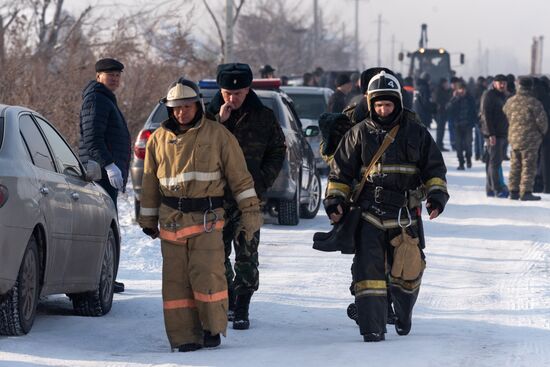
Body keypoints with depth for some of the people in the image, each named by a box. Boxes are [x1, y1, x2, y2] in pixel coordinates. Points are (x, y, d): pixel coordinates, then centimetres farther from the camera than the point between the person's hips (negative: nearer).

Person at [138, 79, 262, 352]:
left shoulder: (217, 135, 1)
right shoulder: (159, 139, 10)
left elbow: (240, 177, 3)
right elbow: (150, 183, 18)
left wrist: (250, 214, -1)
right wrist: (148, 219, 19)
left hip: (206, 219, -3)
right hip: (171, 220, 3)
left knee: (207, 275, -10)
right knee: (176, 280, 1)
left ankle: (212, 329, 7)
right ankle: (184, 336, 7)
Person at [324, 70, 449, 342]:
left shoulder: (415, 133, 6)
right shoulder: (359, 133, 6)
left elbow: (434, 168, 11)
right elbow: (340, 170, 12)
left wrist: (437, 194, -4)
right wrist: (334, 199, 2)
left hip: (405, 213, 1)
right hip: (369, 214, -1)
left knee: (408, 269, 6)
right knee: (369, 268, -10)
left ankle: (404, 318, 31)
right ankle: (372, 327, -10)